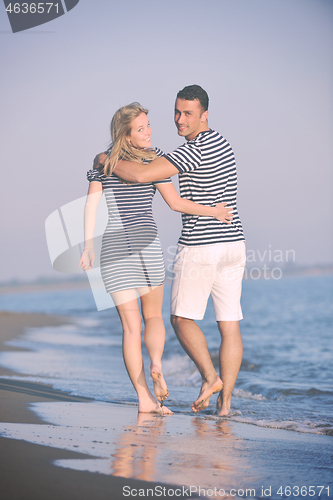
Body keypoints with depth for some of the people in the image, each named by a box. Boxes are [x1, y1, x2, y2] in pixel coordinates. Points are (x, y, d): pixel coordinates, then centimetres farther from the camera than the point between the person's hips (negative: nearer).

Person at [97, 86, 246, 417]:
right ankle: (225, 401, 6)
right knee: (229, 325, 5)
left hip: (199, 248, -8)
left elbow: (141, 175, -23)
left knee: (182, 319, 9)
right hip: (233, 244, 8)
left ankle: (210, 377, -2)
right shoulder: (220, 142, 13)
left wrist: (106, 160, -7)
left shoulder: (195, 150, -17)